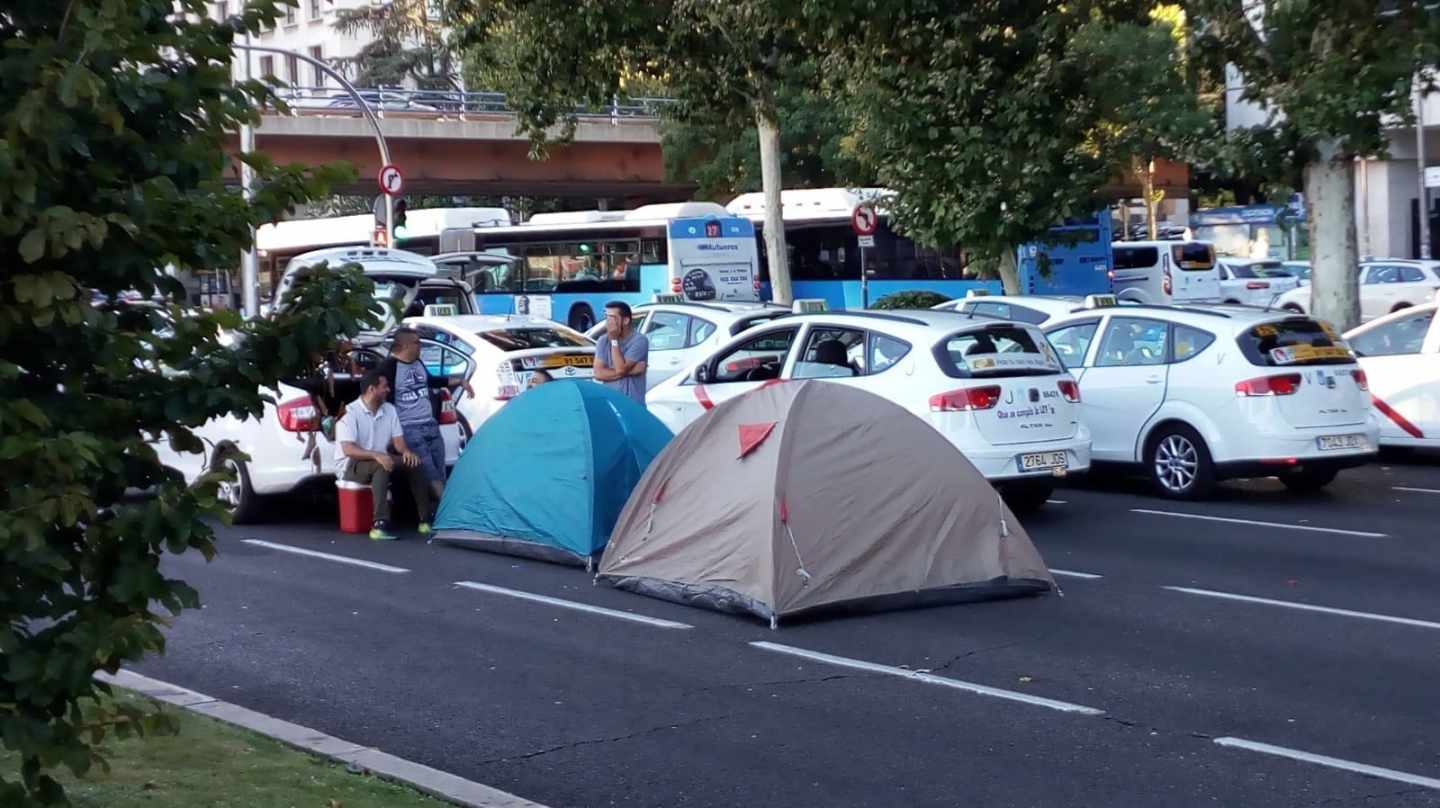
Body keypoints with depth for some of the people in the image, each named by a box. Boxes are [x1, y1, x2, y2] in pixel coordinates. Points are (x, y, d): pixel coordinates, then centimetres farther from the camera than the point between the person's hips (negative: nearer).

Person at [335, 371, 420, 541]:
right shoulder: (351, 413, -14)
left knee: (412, 461, -15)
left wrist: (406, 451, -18)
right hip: (351, 468, -7)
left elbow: (398, 440, 6)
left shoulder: (389, 410, 7)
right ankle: (380, 524, -44)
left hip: (380, 463, 7)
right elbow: (348, 450, -24)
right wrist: (376, 455, -37)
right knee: (381, 466, -36)